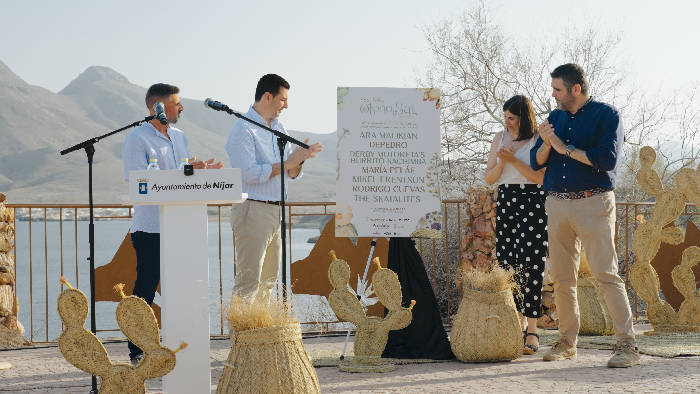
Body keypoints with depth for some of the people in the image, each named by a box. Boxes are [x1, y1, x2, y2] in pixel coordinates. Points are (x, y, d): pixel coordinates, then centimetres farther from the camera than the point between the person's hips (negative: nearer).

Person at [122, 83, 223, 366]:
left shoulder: (180, 137, 16)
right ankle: (137, 351, 5)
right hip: (150, 227, -7)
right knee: (145, 289, -2)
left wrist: (201, 170, 0)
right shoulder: (137, 139, -8)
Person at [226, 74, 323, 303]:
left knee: (268, 280, 10)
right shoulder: (243, 129, -9)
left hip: (276, 211, 9)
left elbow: (291, 175, 17)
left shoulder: (279, 129, 17)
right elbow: (250, 173, -19)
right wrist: (287, 163, -16)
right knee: (248, 280, -10)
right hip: (253, 209, -9)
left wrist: (299, 160, -5)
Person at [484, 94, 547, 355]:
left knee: (529, 267, -11)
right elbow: (488, 178, 14)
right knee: (507, 267, 3)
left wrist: (514, 160, -14)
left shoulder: (537, 140, -1)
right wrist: (501, 163, -5)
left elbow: (541, 177, -9)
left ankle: (532, 332, -10)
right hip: (506, 203, 6)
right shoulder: (500, 138, 14)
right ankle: (519, 326, 14)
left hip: (532, 203, -5)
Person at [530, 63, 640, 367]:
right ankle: (567, 342, 17)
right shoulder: (555, 117, 16)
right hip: (557, 204, 6)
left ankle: (627, 345, -11)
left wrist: (565, 148, -11)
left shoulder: (606, 115, -3)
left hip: (593, 203, -6)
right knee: (561, 278, 8)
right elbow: (536, 162, 13)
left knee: (606, 274, -12)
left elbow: (607, 159, -16)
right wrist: (546, 144, -8)